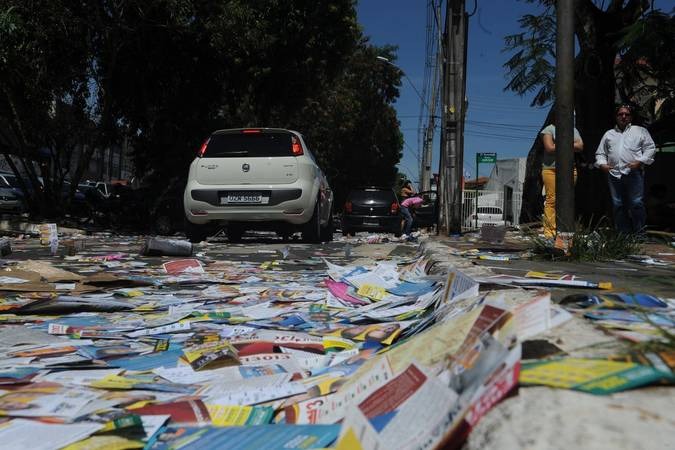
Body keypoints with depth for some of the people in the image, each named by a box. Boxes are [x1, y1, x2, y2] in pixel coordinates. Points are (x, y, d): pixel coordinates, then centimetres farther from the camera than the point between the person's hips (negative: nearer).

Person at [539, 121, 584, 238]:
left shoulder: (573, 130, 18)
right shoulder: (549, 129, 5)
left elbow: (580, 146, 3)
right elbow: (550, 148, -9)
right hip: (551, 169, -4)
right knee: (551, 200, -9)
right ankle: (550, 231, -7)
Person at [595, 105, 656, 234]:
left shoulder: (640, 131, 13)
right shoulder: (608, 134, 21)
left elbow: (650, 148, 5)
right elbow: (600, 153, 20)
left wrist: (640, 161, -10)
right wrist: (602, 164, 0)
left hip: (634, 173, -3)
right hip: (614, 174, 3)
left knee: (636, 203, -8)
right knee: (618, 205, 5)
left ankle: (639, 233, -1)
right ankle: (623, 233, 12)